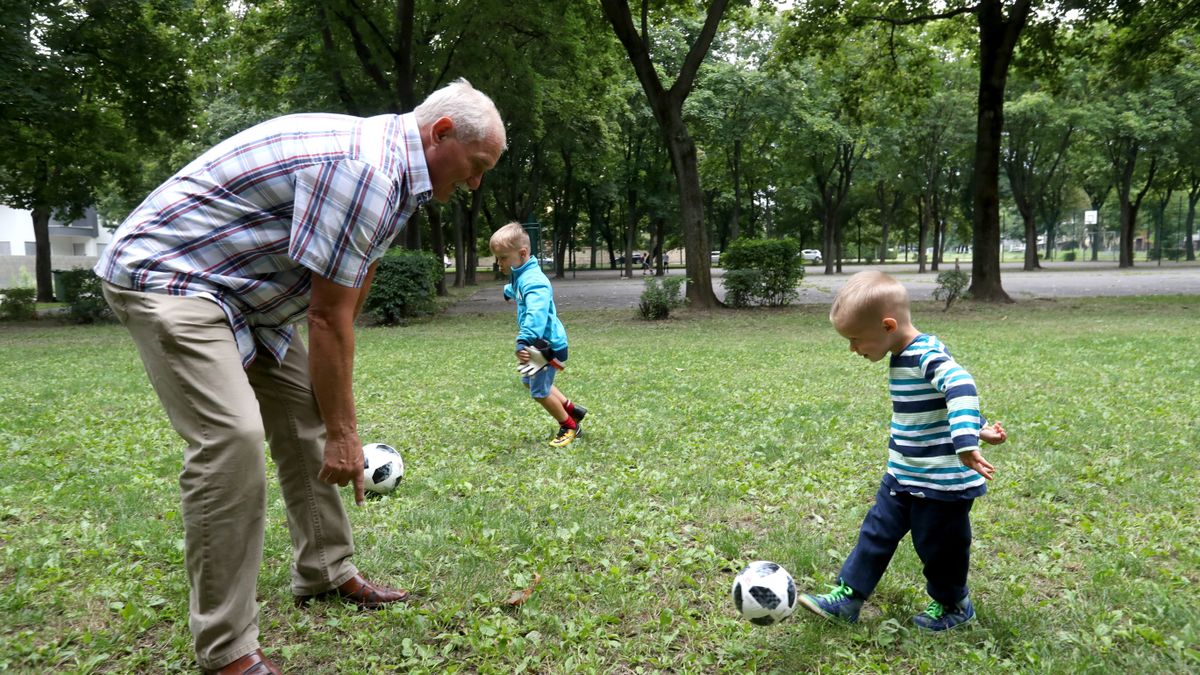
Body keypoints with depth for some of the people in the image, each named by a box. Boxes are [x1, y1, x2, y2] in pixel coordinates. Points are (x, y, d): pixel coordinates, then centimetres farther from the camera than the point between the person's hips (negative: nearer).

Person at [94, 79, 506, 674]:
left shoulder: (391, 167, 7)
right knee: (231, 438, -21)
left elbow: (344, 301, 13)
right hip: (164, 274, -11)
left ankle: (325, 573, 23)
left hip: (239, 290, 11)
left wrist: (336, 420, 15)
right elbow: (327, 317, -22)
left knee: (307, 417, 10)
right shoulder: (363, 168, -26)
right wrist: (344, 432, -12)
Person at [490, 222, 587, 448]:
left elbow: (535, 314, -46)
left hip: (548, 345, -11)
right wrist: (509, 291, 59)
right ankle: (572, 409, 34)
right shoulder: (522, 277, 6)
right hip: (541, 343, 11)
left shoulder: (533, 281, -28)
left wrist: (524, 342, -62)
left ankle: (570, 427, 23)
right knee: (530, 381, 25)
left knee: (539, 391, 1)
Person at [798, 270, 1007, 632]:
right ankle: (847, 596, 21)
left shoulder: (928, 356, -25)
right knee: (876, 533, 13)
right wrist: (976, 429, 19)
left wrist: (966, 442, -52)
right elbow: (950, 397, 17)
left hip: (942, 482, -9)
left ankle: (953, 605, 33)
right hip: (903, 477, 9)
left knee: (938, 547, 10)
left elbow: (962, 388, -42)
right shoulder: (906, 357, 7)